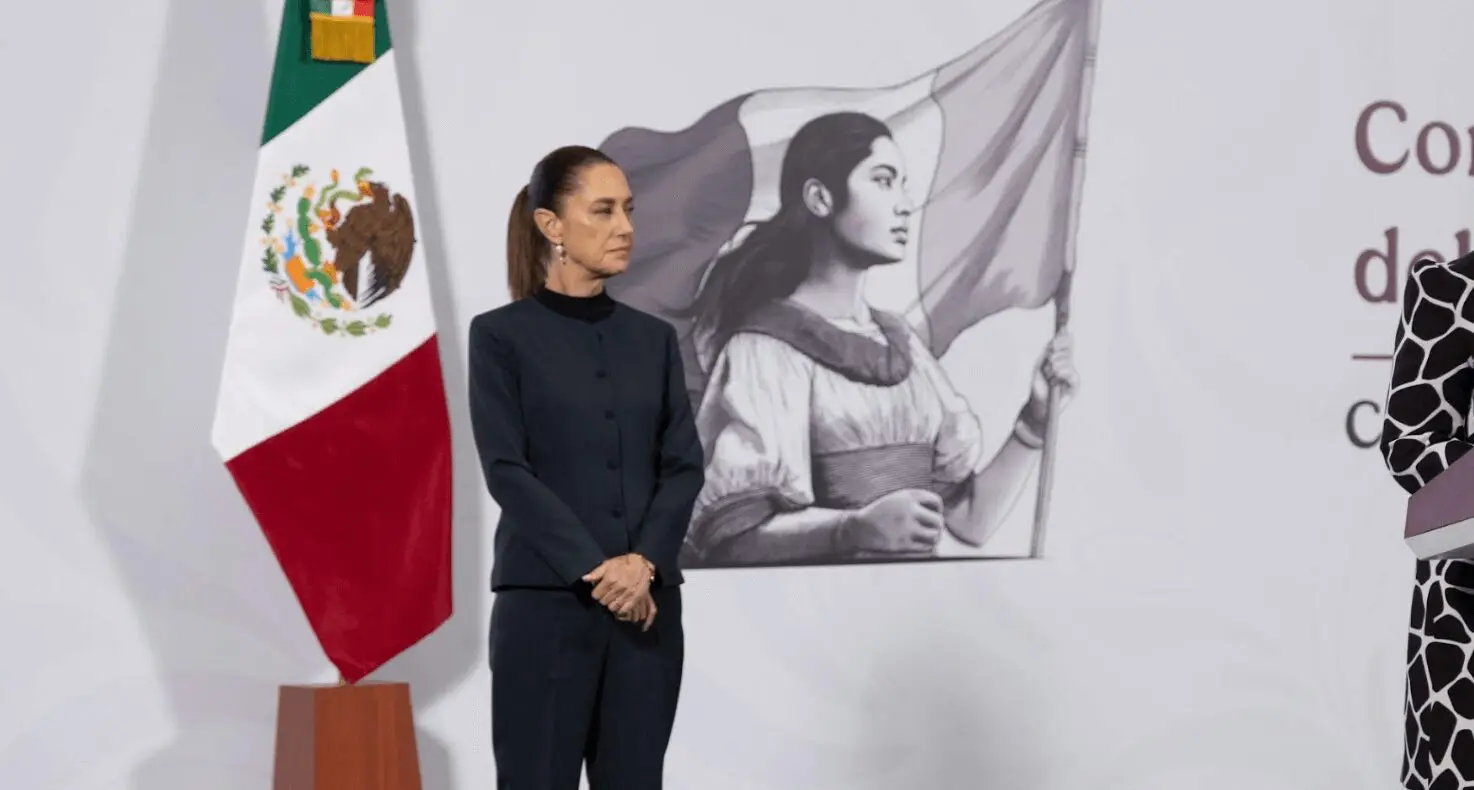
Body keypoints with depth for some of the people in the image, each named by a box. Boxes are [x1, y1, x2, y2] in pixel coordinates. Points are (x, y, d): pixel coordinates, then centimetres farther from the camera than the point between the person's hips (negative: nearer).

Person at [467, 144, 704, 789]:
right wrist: (595, 571, -18)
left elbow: (684, 464, 4)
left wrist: (644, 562, -12)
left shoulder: (654, 337, 11)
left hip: (648, 605, 5)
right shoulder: (501, 335, -3)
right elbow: (507, 470, -11)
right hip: (544, 603, -5)